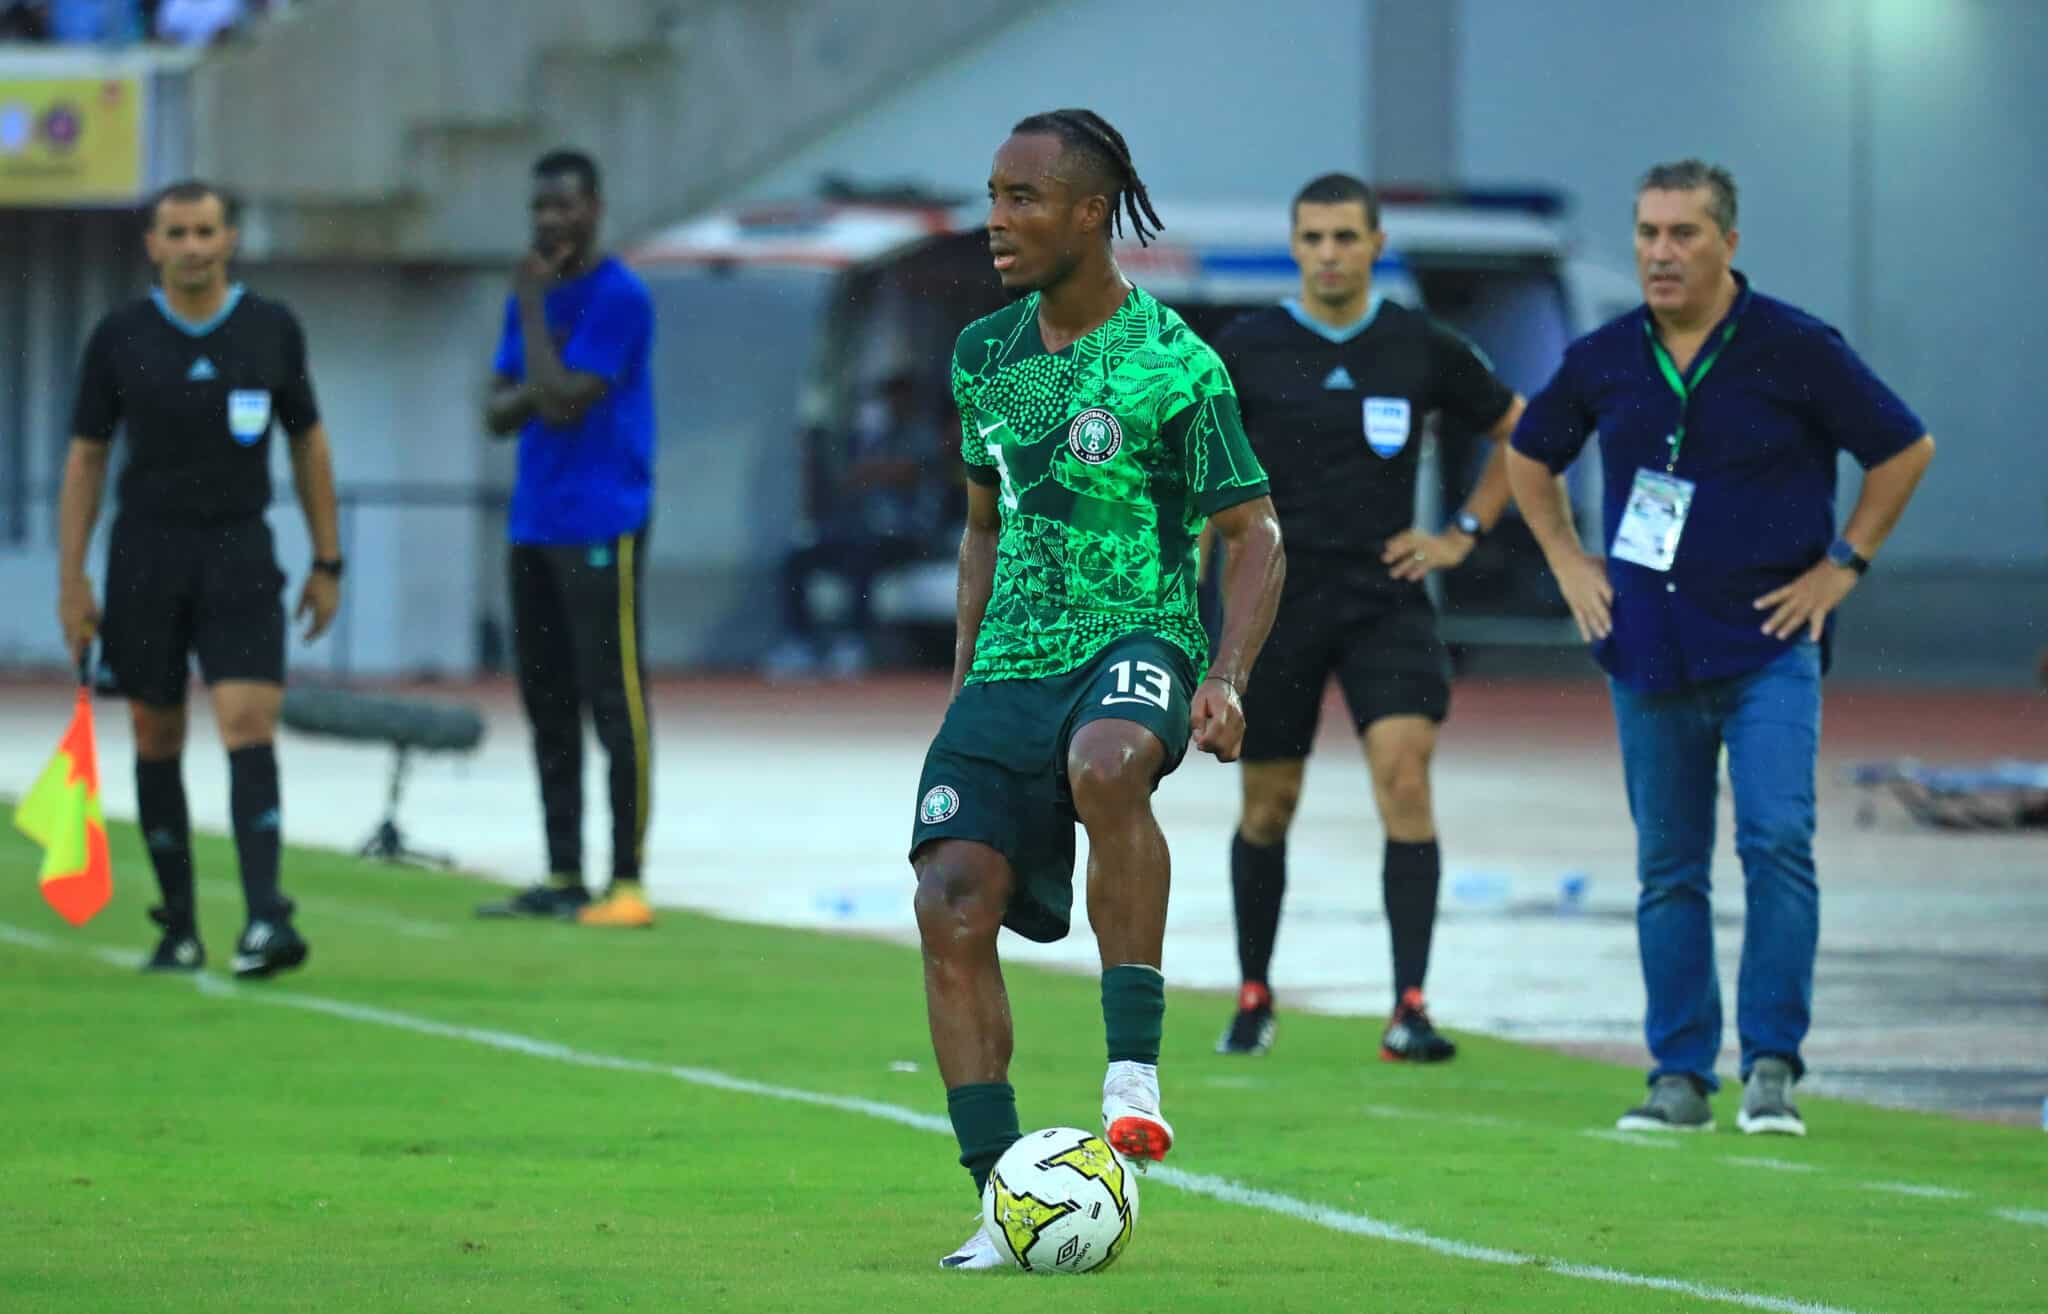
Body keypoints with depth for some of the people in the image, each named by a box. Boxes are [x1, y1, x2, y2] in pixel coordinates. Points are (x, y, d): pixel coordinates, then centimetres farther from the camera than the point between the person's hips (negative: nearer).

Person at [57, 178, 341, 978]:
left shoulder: (272, 330, 2)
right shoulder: (120, 336, 0)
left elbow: (308, 444, 11)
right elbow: (86, 459, 5)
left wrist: (326, 562, 8)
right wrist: (71, 581, 0)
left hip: (239, 552, -1)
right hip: (147, 551, 1)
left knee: (249, 726, -14)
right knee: (157, 739, 5)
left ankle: (265, 919, -21)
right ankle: (178, 926, 14)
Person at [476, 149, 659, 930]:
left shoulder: (620, 298, -10)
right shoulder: (529, 298, 14)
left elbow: (564, 400, -17)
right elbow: (498, 414, 13)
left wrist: (533, 309, -10)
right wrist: (530, 395, -8)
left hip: (601, 528, -8)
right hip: (535, 526, 8)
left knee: (614, 701, -7)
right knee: (547, 703, 9)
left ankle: (628, 880, -7)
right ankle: (562, 879, 14)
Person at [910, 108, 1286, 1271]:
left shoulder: (1172, 364, -6)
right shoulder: (986, 356, 12)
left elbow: (1255, 534, -3)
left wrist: (1227, 678, -17)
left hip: (1139, 641, -6)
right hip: (1013, 663, 6)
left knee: (1104, 764, -40)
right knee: (953, 903, -11)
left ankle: (1135, 1068, -31)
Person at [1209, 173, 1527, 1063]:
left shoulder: (1422, 349, 2)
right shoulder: (1247, 350, -2)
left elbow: (1517, 432, 16)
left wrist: (1463, 534, 7)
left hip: (1386, 599, 0)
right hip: (1275, 602, 0)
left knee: (1405, 777, -17)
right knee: (1269, 805, 7)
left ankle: (1409, 1008, -19)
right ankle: (1254, 996, 28)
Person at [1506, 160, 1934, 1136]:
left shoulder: (1795, 350, -6)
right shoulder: (1604, 360, 4)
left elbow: (1905, 449, 2)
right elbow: (1529, 454, 22)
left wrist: (1843, 564, -1)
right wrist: (1568, 560, 12)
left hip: (1769, 645, -3)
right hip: (1649, 647, 4)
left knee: (1777, 842, -16)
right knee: (1669, 867, 6)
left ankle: (1771, 1066, -10)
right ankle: (1679, 1075, 12)